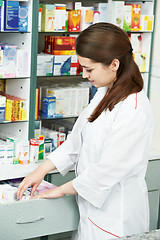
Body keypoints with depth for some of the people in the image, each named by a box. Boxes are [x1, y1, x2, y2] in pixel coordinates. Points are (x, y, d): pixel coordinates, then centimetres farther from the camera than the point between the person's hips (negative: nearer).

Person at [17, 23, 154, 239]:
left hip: (116, 216, -8)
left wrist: (62, 190, -10)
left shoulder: (135, 112, -25)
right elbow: (78, 139, 10)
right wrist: (42, 170, 2)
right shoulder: (105, 93, 5)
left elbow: (108, 170, -23)